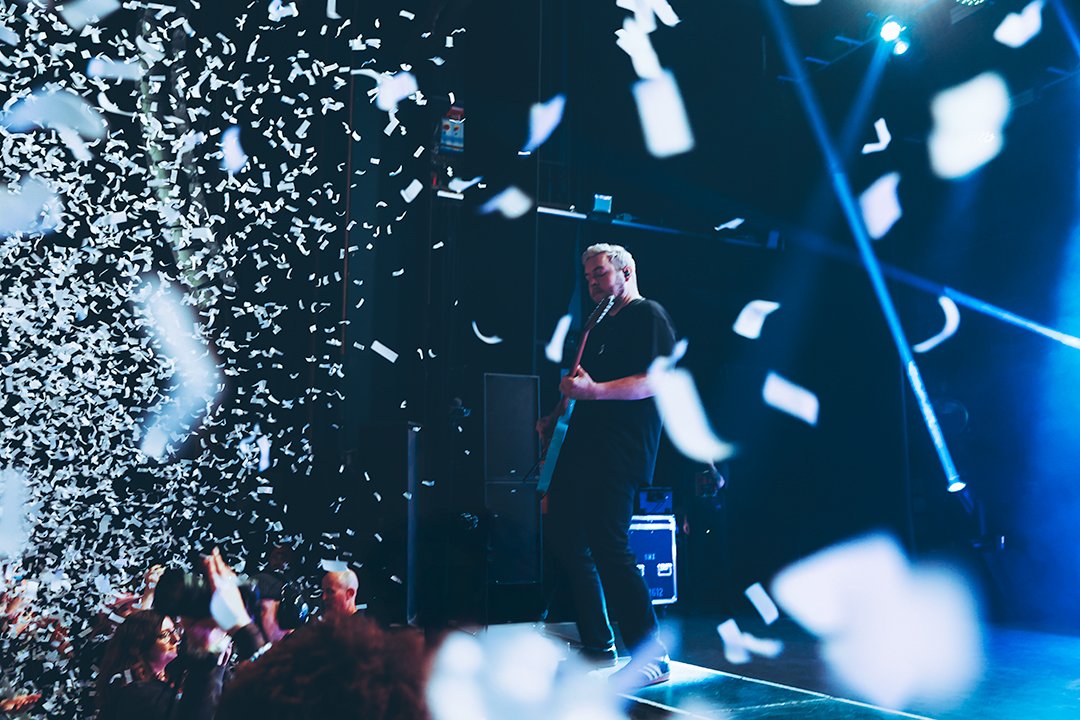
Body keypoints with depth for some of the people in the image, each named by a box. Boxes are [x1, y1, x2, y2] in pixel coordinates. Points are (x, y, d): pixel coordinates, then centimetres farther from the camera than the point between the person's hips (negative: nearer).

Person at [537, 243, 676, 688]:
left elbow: (657, 381, -17)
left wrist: (593, 390, -25)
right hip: (581, 448, 10)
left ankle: (651, 659, -7)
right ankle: (598, 646, 22)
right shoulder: (600, 326, 25)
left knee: (609, 547, -16)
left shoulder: (648, 315, -4)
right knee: (567, 541, 11)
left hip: (619, 454, -10)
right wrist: (556, 419, 16)